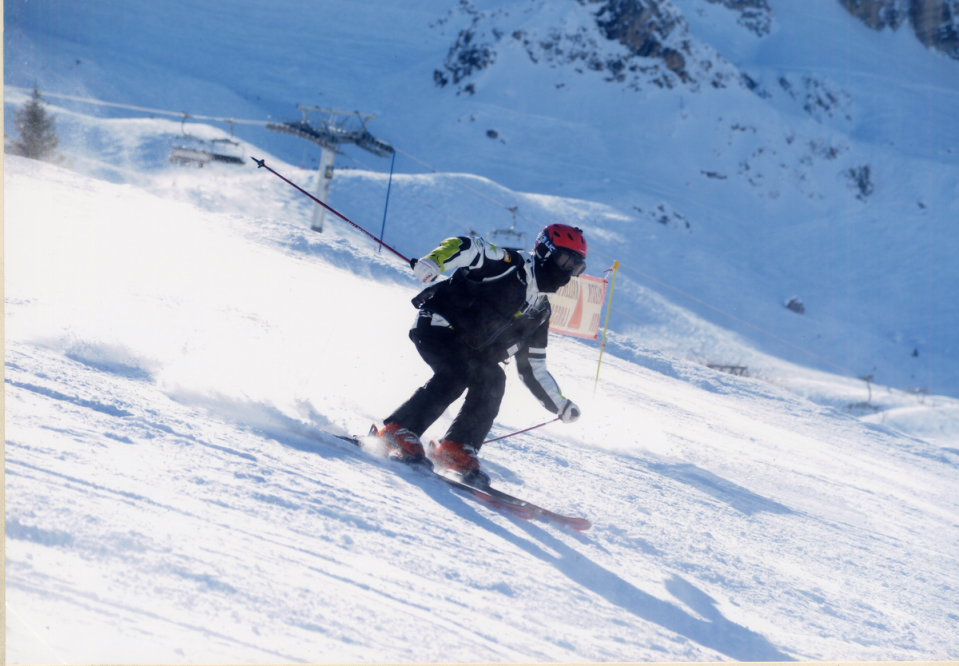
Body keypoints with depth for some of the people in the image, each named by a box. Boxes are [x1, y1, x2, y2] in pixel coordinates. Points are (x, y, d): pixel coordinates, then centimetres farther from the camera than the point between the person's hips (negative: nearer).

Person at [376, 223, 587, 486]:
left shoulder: (540, 311, 15)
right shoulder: (511, 265, -7)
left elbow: (533, 369, 20)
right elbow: (463, 247, -18)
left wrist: (560, 405, 14)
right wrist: (433, 260, -38)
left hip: (471, 351, 7)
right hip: (438, 326, -7)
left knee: (492, 380, -18)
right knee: (457, 374, -30)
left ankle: (456, 449, -18)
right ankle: (397, 432, -26)